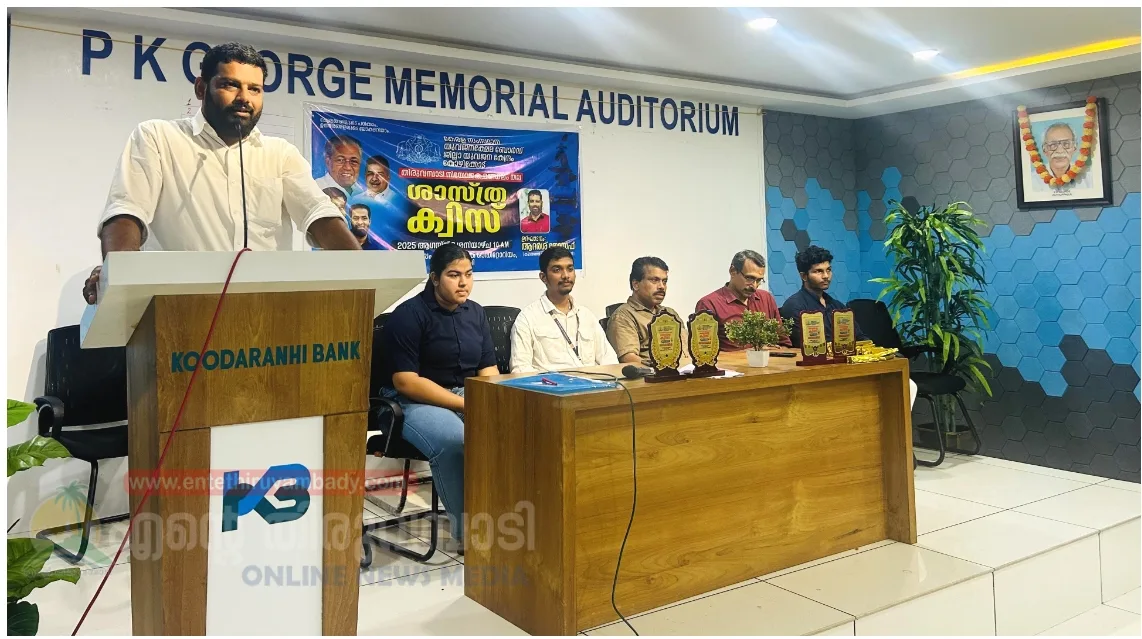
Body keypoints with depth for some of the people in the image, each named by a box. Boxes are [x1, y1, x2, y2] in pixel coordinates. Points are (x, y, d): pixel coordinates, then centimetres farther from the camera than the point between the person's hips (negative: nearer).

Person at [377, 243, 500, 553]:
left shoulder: (475, 313, 11)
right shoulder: (409, 315, -8)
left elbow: (489, 370, 11)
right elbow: (405, 381, -15)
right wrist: (465, 405, -19)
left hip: (469, 397, 6)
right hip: (415, 402, -5)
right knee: (453, 440, -37)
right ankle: (468, 531, -22)